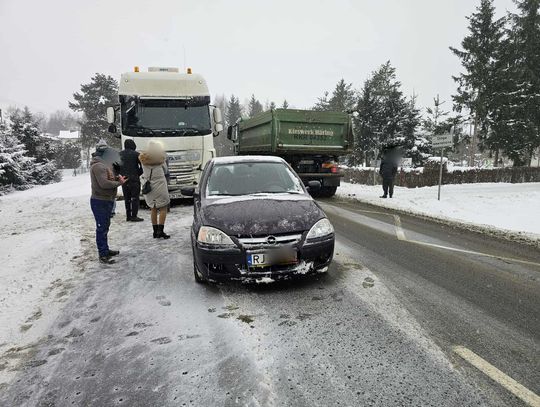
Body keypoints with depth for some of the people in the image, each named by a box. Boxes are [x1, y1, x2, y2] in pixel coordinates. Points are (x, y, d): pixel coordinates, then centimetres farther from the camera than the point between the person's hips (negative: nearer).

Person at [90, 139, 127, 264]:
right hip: (100, 202, -11)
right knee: (102, 228, -5)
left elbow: (108, 178, 18)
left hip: (106, 201, 11)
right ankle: (103, 255, 2)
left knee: (105, 227, 19)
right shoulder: (98, 166, -18)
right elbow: (104, 183, -27)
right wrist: (119, 182, -15)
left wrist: (117, 178, -1)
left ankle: (105, 250, 32)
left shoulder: (104, 164, 16)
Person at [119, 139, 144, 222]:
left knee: (127, 198, 11)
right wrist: (139, 173, 5)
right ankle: (134, 216, -5)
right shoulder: (135, 154, -6)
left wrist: (121, 174, 16)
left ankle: (128, 216, 12)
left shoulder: (119, 154, 9)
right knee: (135, 198, -1)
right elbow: (143, 165, -8)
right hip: (134, 179, -5)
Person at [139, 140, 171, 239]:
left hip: (147, 186, 5)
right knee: (163, 208, 2)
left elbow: (143, 171, 9)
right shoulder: (161, 158, -7)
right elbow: (166, 171, 4)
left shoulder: (143, 158, 2)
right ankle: (160, 230, -5)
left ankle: (155, 231, 15)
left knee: (153, 209, 12)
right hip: (159, 186, -4)